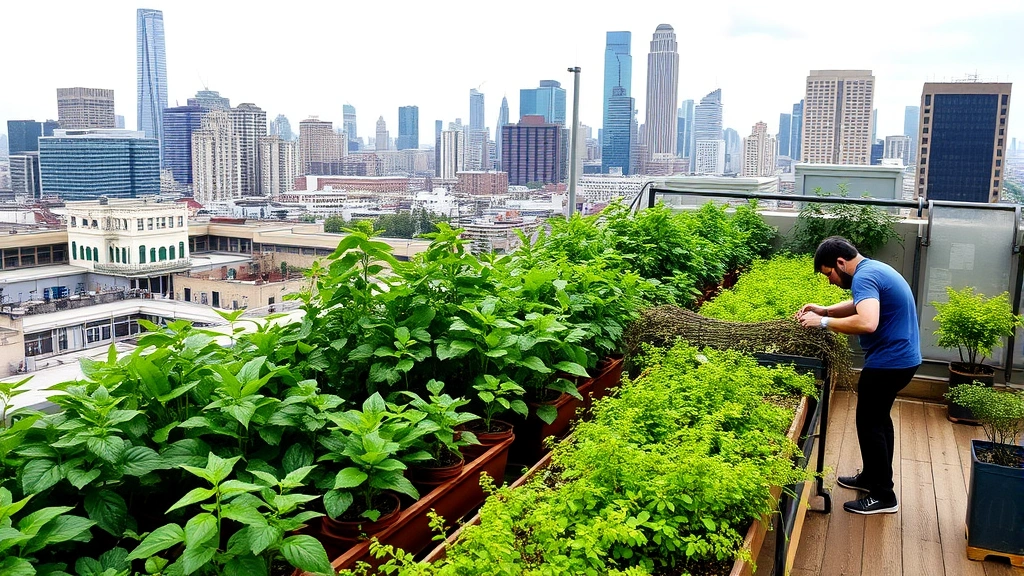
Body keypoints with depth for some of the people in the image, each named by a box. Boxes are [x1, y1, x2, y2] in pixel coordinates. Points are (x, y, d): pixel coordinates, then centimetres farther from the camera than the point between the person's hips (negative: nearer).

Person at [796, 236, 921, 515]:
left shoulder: (864, 277, -22)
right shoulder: (873, 269, 11)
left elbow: (867, 323, -37)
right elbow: (860, 305, 27)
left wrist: (823, 322, -27)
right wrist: (824, 310, 12)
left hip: (889, 361, -10)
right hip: (901, 357, 10)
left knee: (870, 423, 0)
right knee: (878, 418, 21)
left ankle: (883, 496, 9)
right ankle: (873, 477, 35)